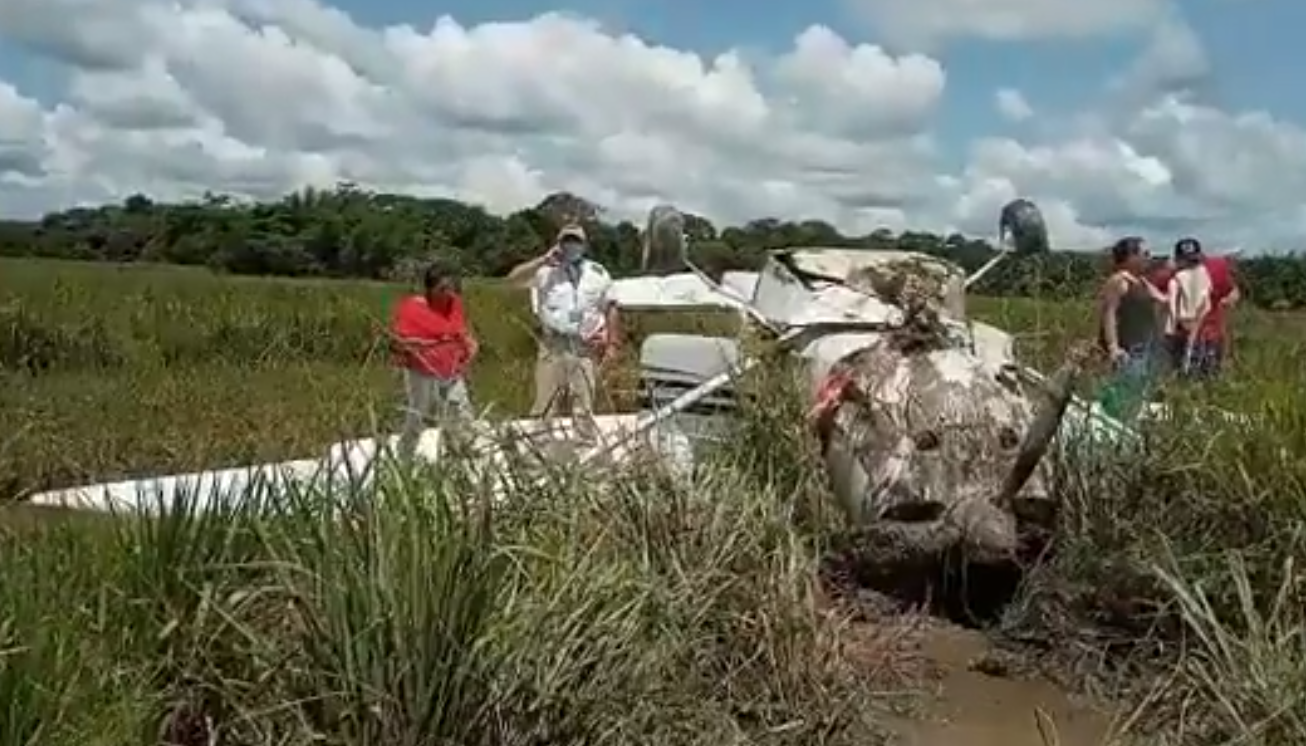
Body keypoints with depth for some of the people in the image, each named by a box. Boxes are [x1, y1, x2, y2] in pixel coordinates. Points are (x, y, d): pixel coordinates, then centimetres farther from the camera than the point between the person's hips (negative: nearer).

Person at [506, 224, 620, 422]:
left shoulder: (598, 273, 8)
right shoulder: (546, 271, 2)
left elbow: (610, 308, 12)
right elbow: (513, 277, -8)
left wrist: (612, 344, 8)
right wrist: (543, 260, -12)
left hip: (586, 349, 1)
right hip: (553, 347, -1)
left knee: (584, 410, 6)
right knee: (545, 407, 1)